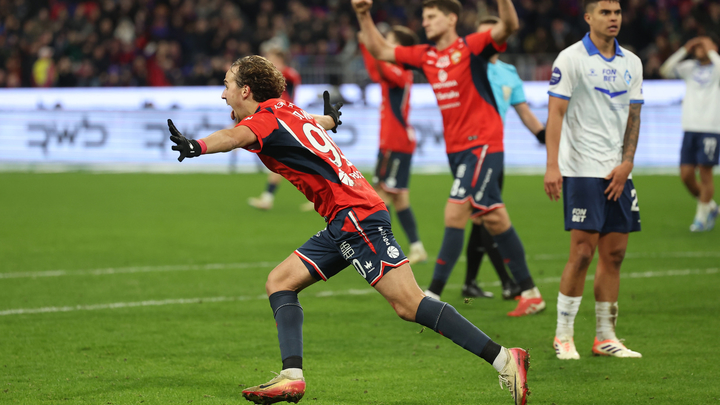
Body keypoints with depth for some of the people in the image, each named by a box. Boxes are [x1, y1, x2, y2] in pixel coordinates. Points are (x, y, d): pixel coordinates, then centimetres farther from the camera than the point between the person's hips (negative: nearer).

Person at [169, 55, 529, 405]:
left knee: (408, 304, -16)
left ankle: (504, 359, -17)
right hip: (345, 222, 10)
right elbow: (320, 121, 45)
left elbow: (236, 136, -31)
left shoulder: (266, 118, -6)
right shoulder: (288, 112, 20)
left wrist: (197, 147, -49)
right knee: (279, 283, 7)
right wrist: (329, 118, 68)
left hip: (356, 216, -10)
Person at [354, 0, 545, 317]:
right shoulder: (425, 56, 11)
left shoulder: (471, 48, -8)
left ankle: (433, 294, -10)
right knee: (493, 219, 10)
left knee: (455, 213, -13)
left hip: (482, 144, -8)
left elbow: (509, 26, -22)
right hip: (455, 146, 8)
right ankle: (530, 293, 16)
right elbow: (380, 51, 17)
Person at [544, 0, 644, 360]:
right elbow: (556, 113, -9)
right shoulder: (571, 58, -5)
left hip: (617, 172, 6)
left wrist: (626, 164, 0)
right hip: (582, 170, -6)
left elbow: (633, 116, 13)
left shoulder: (631, 63, 12)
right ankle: (563, 336, 2)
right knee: (582, 252, -9)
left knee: (614, 253, 4)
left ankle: (605, 337, 11)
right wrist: (552, 165, -17)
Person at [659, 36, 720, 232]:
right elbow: (665, 70, 2)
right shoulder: (690, 67, 12)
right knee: (686, 175, 0)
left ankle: (702, 217, 6)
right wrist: (684, 50, 1)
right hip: (690, 128, 5)